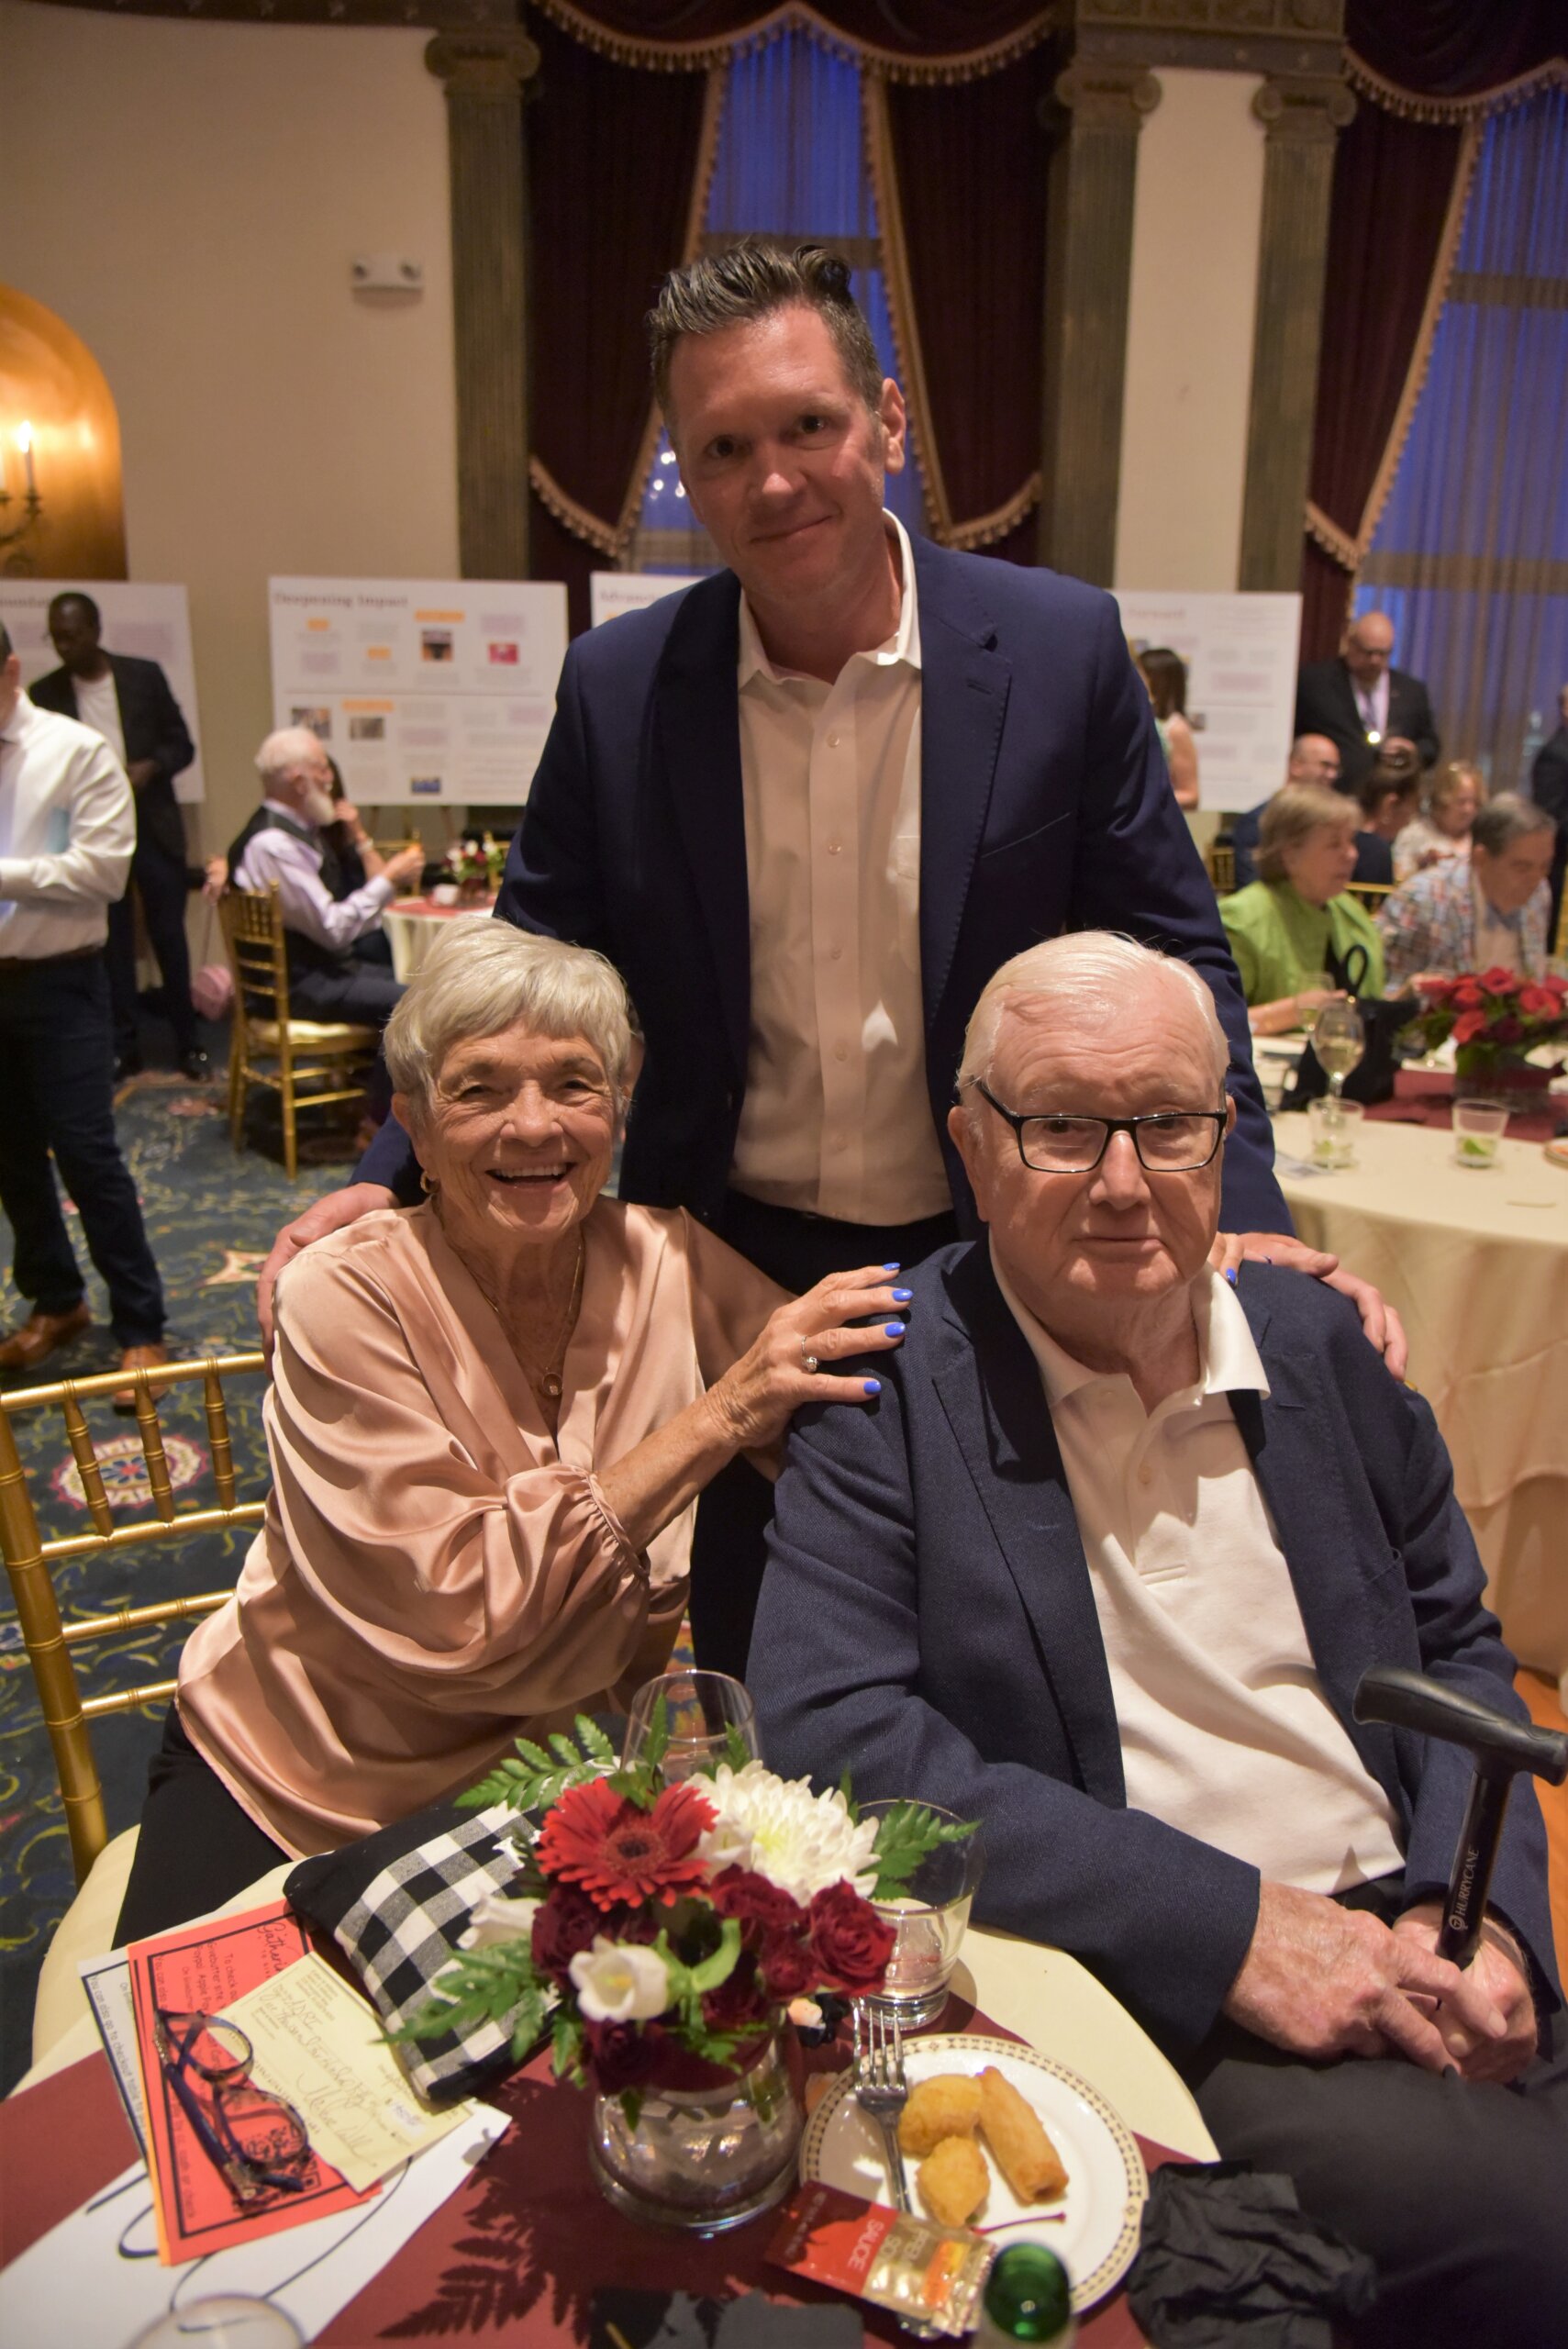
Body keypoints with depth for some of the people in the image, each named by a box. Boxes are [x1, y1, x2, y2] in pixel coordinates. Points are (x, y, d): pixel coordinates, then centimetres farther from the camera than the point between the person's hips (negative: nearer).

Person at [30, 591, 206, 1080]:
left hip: (153, 827, -1)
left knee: (169, 937, 3)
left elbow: (181, 744, 3)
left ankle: (189, 1041, 12)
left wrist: (148, 768, -16)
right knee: (112, 943, 6)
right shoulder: (46, 694, 2)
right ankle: (124, 1046, 13)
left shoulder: (144, 676, 1)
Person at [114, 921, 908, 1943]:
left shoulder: (673, 1265, -9)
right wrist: (718, 1415, -29)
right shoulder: (347, 1300, -18)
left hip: (560, 1780, 3)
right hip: (305, 1790, -2)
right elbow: (459, 1610, -26)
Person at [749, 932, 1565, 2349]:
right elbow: (830, 1730, -17)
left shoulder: (1315, 1341, 7)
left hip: (1406, 1942, 6)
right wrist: (1228, 1924, -18)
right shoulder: (892, 1381, -8)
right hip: (1136, 1987, -5)